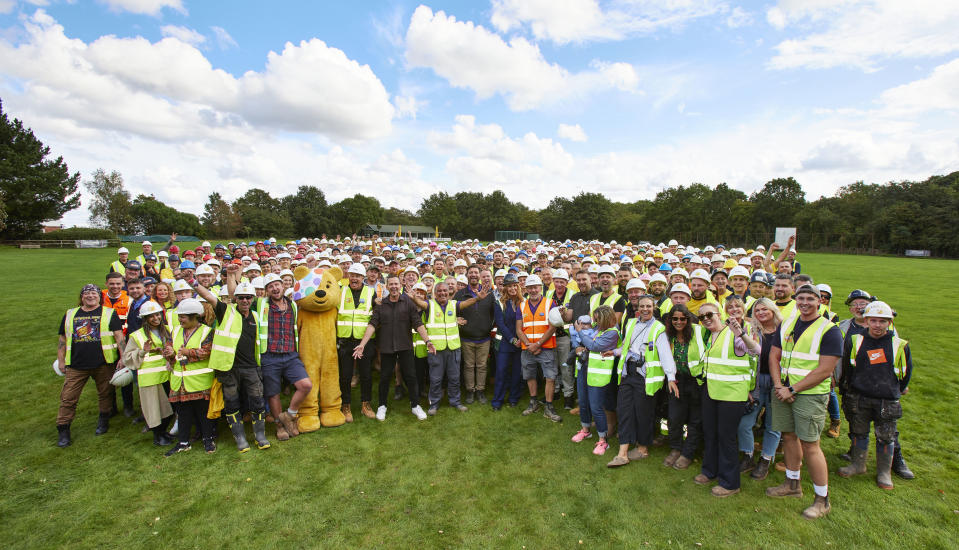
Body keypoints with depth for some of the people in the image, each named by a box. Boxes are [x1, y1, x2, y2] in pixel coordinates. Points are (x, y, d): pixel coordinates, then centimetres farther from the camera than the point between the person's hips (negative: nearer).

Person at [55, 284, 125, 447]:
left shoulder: (109, 313, 2)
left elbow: (119, 337, -3)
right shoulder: (70, 314, 11)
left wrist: (123, 357, -9)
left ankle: (103, 421, 29)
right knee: (68, 398, 1)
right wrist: (61, 361, 11)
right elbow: (63, 340, 16)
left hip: (104, 363, -2)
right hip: (75, 365, 2)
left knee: (105, 394, 11)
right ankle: (63, 431, 13)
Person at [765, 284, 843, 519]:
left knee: (810, 445, -3)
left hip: (810, 394, -5)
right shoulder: (786, 325, 10)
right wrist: (778, 384, -4)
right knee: (789, 436, 15)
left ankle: (822, 500, 14)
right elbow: (774, 356, 10)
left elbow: (824, 370, -13)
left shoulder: (829, 330, -8)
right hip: (784, 390, 6)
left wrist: (793, 389, -15)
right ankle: (792, 484, 32)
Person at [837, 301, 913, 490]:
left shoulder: (899, 345, -3)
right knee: (859, 433, 14)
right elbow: (846, 369, 8)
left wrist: (897, 391, 18)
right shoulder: (854, 341, -2)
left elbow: (906, 373, 12)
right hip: (858, 398, 1)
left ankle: (884, 472, 27)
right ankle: (858, 465, 30)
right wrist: (846, 391, 11)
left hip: (887, 401, -1)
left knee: (886, 437, 9)